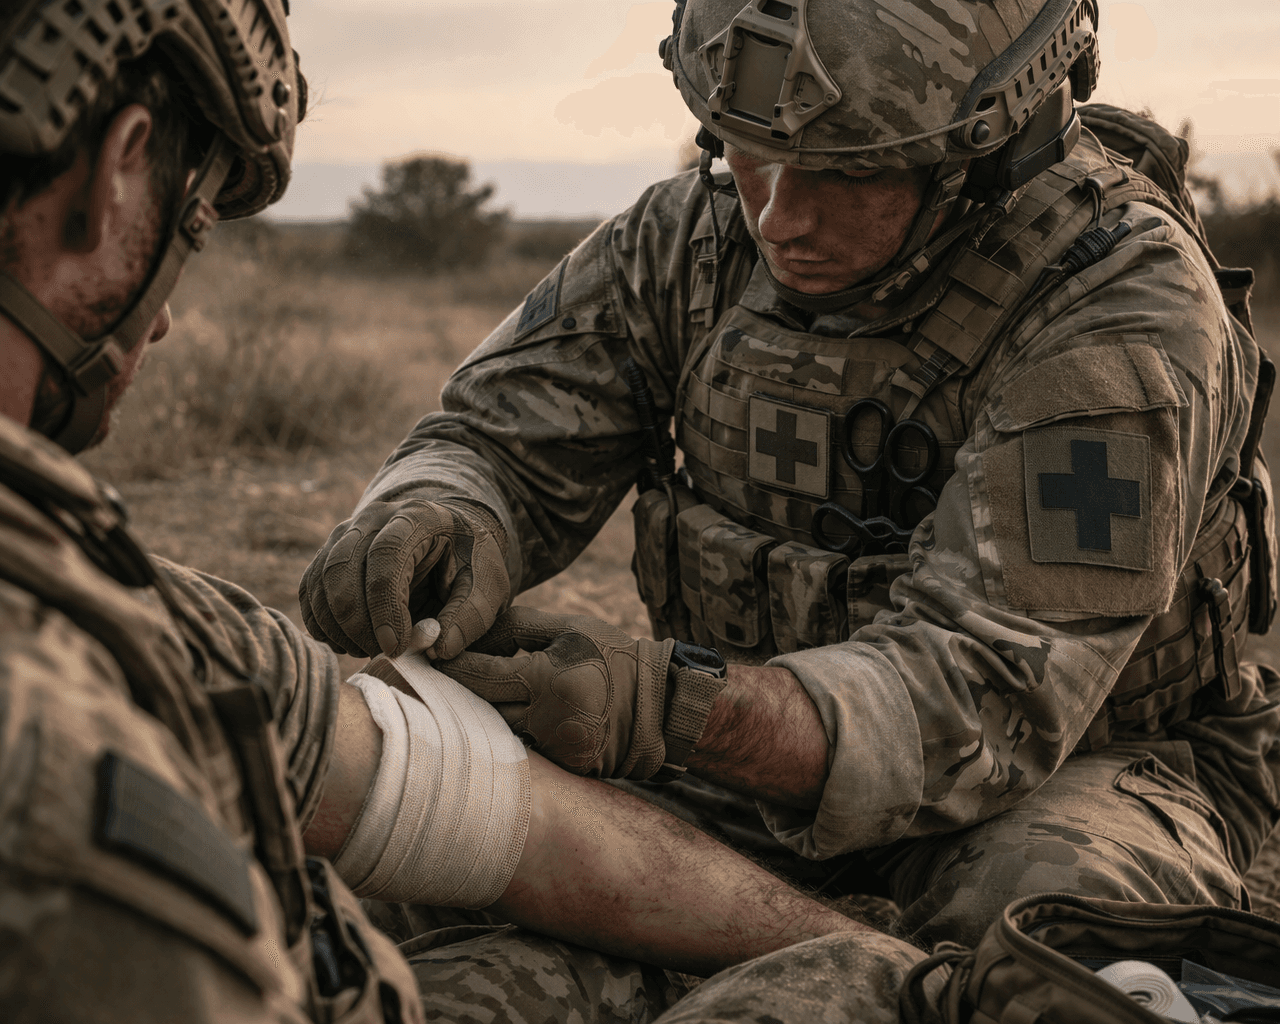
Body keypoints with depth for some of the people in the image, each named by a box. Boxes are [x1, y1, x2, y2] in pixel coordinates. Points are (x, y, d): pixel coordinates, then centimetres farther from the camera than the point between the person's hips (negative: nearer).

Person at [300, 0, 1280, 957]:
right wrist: (429, 521, -31)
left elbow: (989, 689, -32)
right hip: (769, 738, 3)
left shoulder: (1124, 309, -25)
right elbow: (501, 446, -4)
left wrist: (658, 716, -48)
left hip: (1089, 762, -3)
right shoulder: (699, 229, -7)